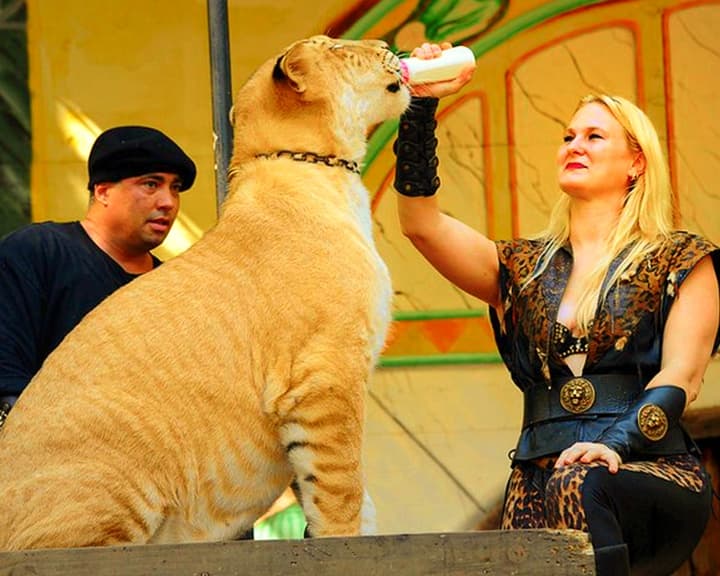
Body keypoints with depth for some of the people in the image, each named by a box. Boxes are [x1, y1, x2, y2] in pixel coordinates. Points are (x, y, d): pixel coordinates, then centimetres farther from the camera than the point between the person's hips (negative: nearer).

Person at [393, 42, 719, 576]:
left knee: (580, 486, -38)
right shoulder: (526, 268, 22)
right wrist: (420, 106, 2)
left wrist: (616, 444, -19)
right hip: (540, 479, 3)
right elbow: (420, 223, 10)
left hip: (651, 473, -3)